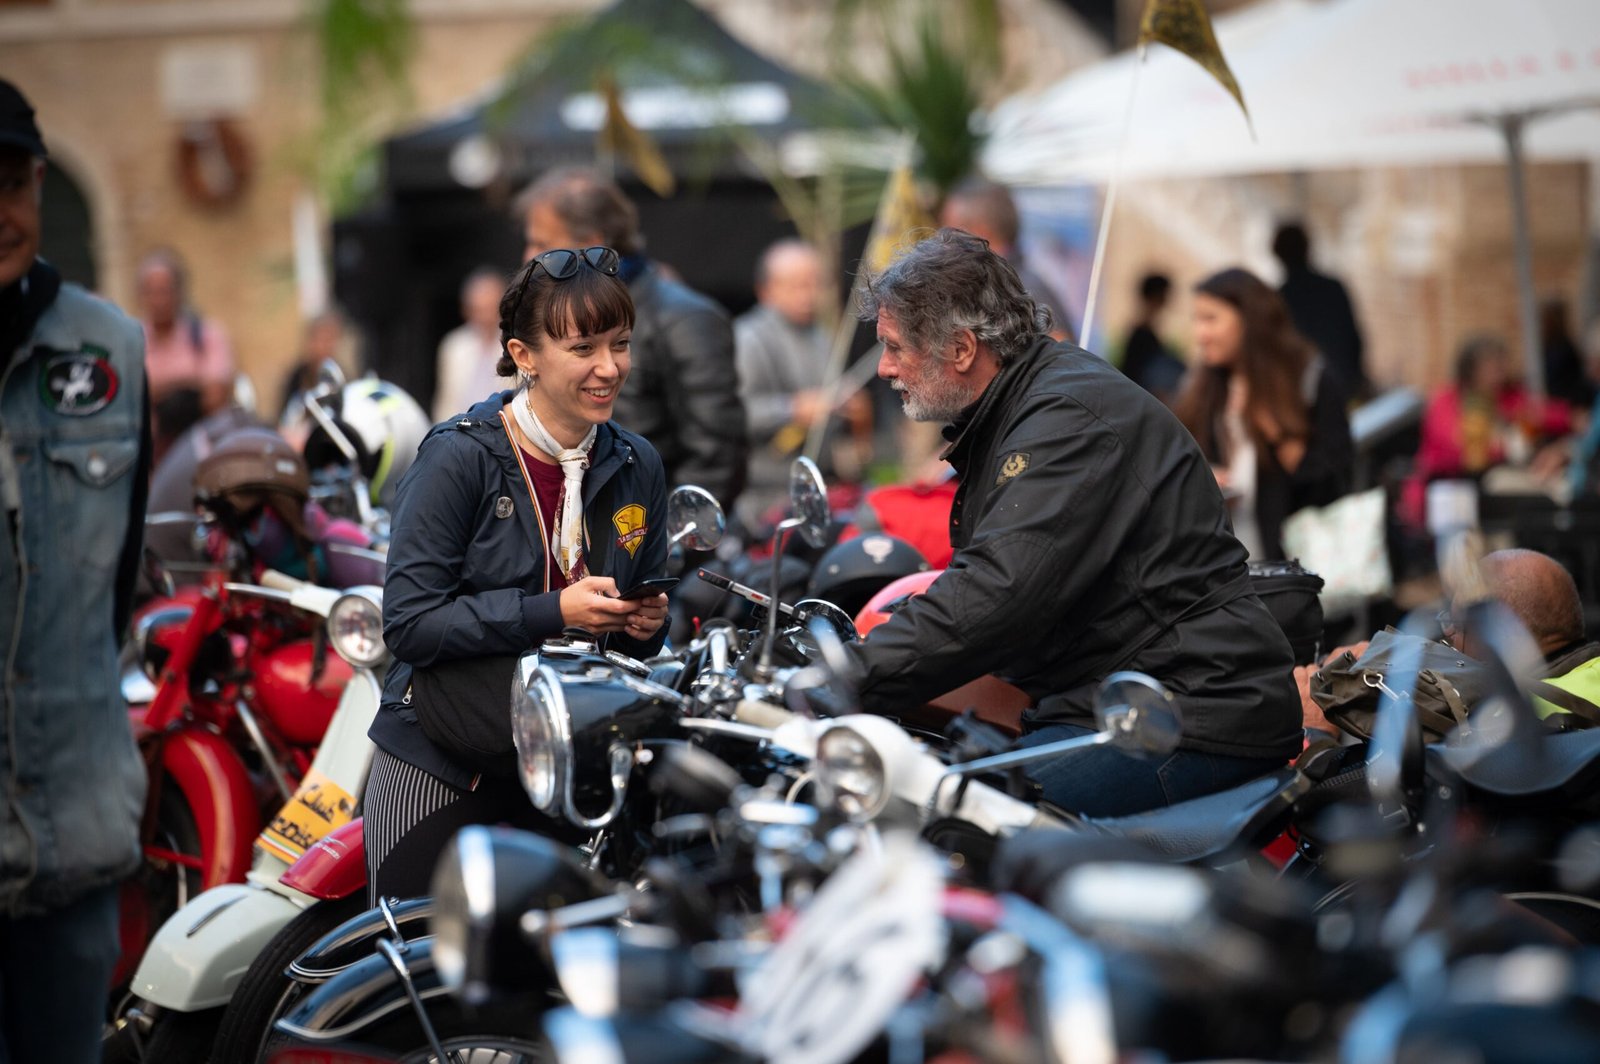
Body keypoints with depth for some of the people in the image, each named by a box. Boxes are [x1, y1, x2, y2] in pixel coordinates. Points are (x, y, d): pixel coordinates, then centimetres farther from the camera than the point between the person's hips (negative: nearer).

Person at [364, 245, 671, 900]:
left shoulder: (637, 466, 6)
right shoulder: (460, 458, -12)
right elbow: (409, 623, -18)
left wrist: (644, 624, -7)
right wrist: (554, 612, -24)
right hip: (439, 777, -4)